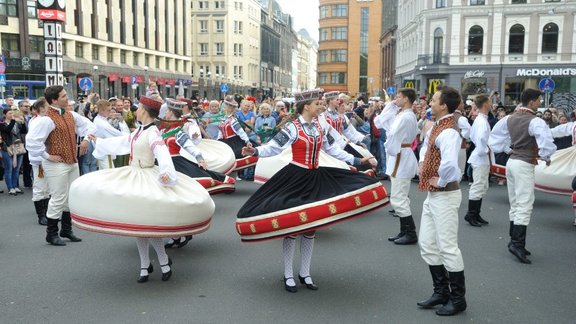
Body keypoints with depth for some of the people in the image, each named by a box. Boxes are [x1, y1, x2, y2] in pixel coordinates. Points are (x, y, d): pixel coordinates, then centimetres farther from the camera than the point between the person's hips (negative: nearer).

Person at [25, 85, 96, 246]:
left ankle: (67, 229, 30)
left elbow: (88, 124, 21)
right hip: (57, 165, -8)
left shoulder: (71, 115, 8)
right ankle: (51, 233, 14)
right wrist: (47, 156, -15)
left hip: (73, 162, 8)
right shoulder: (47, 119, -16)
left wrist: (86, 138, 3)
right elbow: (31, 140, -23)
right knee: (58, 199, -2)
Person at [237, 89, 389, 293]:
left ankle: (305, 274, 25)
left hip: (315, 179, 6)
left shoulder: (321, 127, 6)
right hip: (295, 178, -6)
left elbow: (333, 150, 13)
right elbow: (273, 147, -16)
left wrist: (357, 161, 13)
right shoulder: (292, 128, -11)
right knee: (291, 226, 1)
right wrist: (255, 151, -35)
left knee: (311, 227, 11)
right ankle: (288, 276, 16)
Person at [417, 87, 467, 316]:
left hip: (444, 195, -10)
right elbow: (426, 146, 30)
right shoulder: (437, 127, 9)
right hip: (433, 194, 10)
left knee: (448, 247, 1)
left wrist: (440, 181, -22)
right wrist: (422, 163, 12)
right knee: (428, 245, 16)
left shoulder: (448, 132, -22)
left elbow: (449, 163, -40)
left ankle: (458, 299, 18)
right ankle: (441, 292, 30)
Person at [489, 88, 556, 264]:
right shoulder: (535, 121, -16)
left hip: (512, 162, 8)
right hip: (525, 165, -8)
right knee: (525, 205, -7)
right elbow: (547, 143, -27)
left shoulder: (510, 118, 8)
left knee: (515, 205, 14)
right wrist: (546, 157, -9)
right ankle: (517, 243, -12)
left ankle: (515, 241, 19)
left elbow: (494, 136, 17)